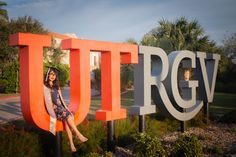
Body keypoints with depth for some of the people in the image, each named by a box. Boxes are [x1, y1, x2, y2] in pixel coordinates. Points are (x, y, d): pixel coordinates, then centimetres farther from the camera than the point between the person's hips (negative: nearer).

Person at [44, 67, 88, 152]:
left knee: (66, 119, -25)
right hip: (53, 108, -5)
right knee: (66, 115, -29)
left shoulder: (56, 86, 21)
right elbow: (48, 102, -7)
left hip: (60, 107, 5)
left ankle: (71, 143, -30)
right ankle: (78, 134, -23)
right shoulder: (45, 86, 1)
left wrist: (66, 108, 7)